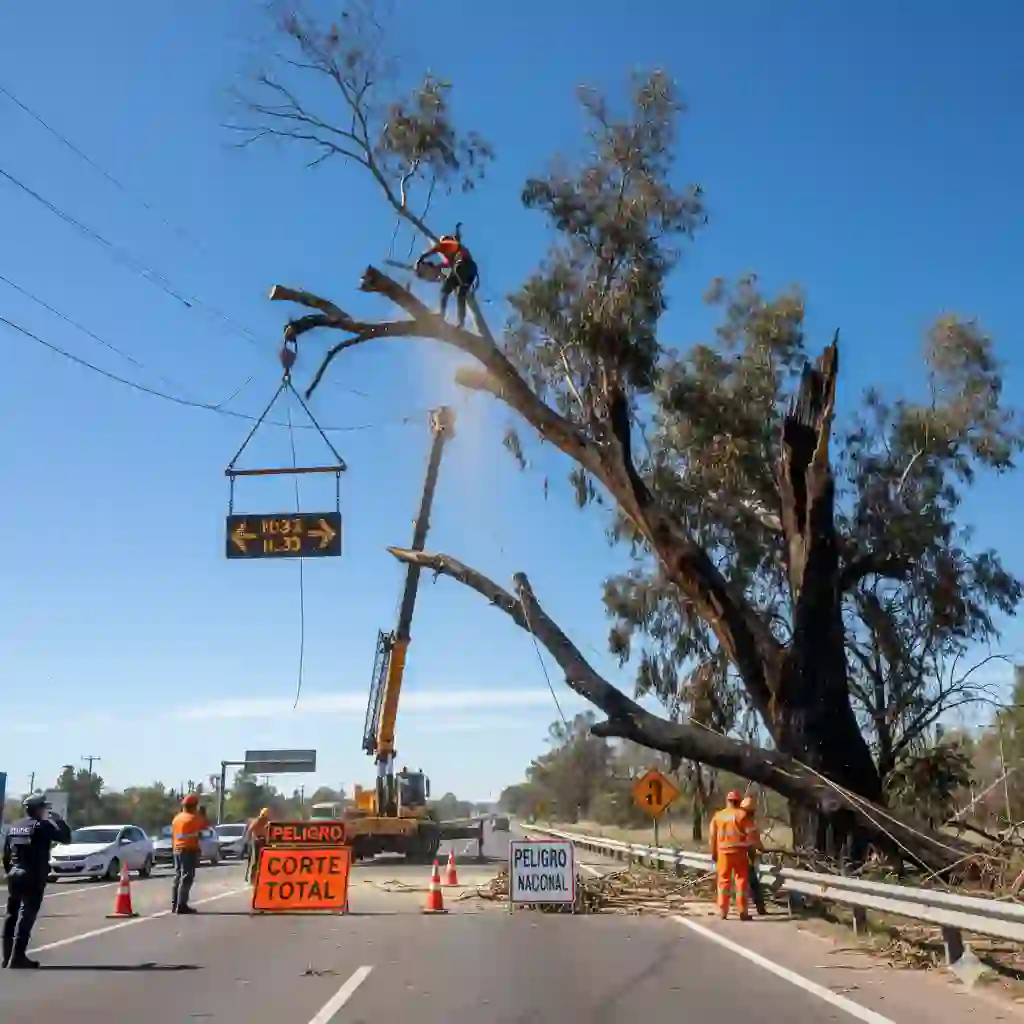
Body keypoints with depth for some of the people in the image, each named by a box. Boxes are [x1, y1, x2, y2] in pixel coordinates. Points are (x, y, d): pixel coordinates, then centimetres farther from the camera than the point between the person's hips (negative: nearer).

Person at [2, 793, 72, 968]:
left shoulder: (14, 827, 12)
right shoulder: (41, 825, -10)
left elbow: (6, 854, 15)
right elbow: (66, 837, -8)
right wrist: (56, 818, 2)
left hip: (14, 875, 8)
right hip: (33, 878, -7)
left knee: (11, 915, 12)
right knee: (26, 916, -7)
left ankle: (8, 957, 16)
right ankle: (17, 958, -11)